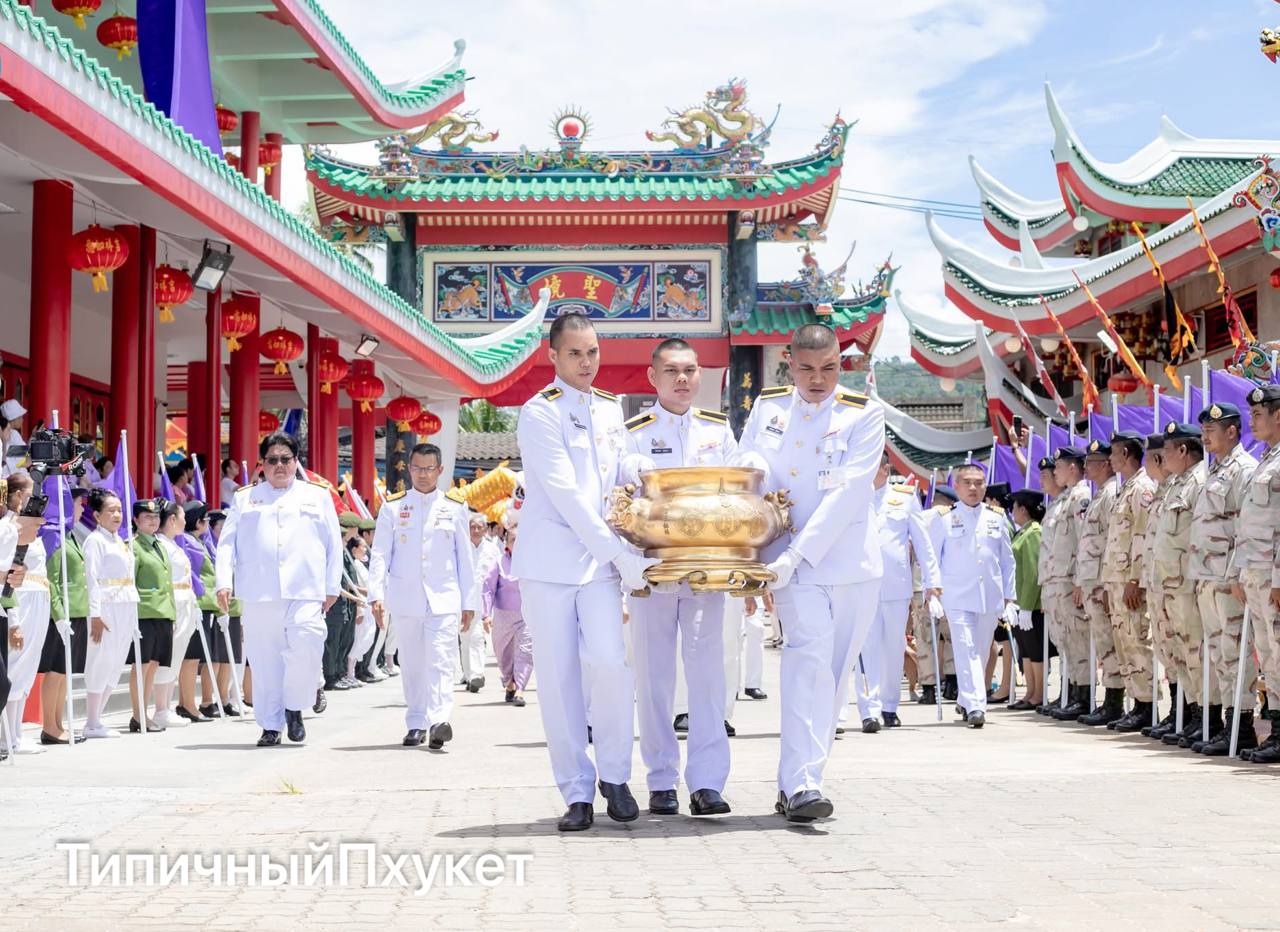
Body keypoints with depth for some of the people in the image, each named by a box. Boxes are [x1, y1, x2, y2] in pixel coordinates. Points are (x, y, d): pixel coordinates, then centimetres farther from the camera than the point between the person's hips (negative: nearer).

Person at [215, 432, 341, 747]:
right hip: (259, 595, 1)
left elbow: (334, 544, 14)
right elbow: (227, 542, 11)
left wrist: (332, 588, 7)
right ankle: (271, 725, 11)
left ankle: (294, 708, 5)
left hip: (306, 592, -1)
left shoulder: (317, 495, 16)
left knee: (306, 650, -18)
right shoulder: (245, 498, 17)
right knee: (264, 661, 1)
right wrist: (224, 582, -3)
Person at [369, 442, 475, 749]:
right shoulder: (392, 507, 7)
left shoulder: (455, 508, 8)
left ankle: (439, 721, -25)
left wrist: (468, 602, 9)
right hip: (405, 598, 1)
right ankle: (416, 725, 14)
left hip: (444, 598, -1)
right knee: (411, 664, 6)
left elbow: (464, 558, 10)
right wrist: (376, 594, -9)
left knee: (440, 660, -14)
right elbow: (380, 554, 3)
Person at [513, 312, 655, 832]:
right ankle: (577, 792, 8)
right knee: (558, 677, -2)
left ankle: (614, 775, 4)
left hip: (601, 560, 3)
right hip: (551, 562, -3)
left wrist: (627, 555, 2)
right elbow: (566, 496, -13)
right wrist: (623, 558, -15)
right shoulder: (540, 413, -5)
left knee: (610, 661, -15)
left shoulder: (612, 410, 13)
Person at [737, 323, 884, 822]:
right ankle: (801, 785, -23)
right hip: (791, 560, 0)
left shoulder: (865, 414, -3)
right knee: (809, 659, -17)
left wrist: (796, 555, -20)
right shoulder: (767, 407, 7)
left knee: (834, 673, 5)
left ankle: (795, 781, 16)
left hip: (853, 562, 1)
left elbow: (848, 493, -12)